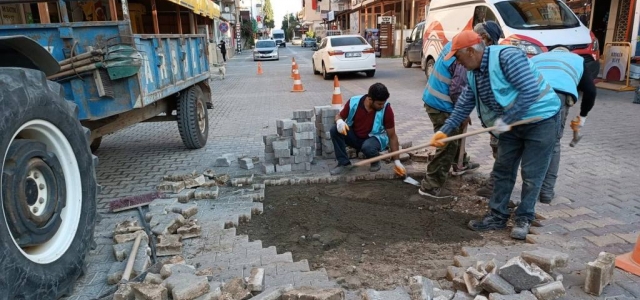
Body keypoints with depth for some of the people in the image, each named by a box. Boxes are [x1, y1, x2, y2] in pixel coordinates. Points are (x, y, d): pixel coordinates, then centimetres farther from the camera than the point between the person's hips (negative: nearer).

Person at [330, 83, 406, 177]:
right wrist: (340, 122, -29)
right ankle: (343, 163, -9)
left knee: (368, 147, -38)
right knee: (335, 130, -24)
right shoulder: (353, 102, -19)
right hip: (355, 137, 3)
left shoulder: (386, 109, -22)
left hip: (374, 138, -3)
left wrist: (396, 161, -16)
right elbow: (339, 116, -2)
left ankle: (375, 161, -2)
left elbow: (392, 136, -15)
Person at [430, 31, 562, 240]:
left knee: (531, 175, 0)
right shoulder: (473, 73, 1)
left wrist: (506, 120, -25)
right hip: (511, 123, 8)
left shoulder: (507, 57, -25)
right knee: (502, 170, 9)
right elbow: (464, 104, 7)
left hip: (541, 119, -8)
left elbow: (531, 90, -30)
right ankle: (497, 216, 19)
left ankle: (524, 219, 16)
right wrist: (445, 130, 2)